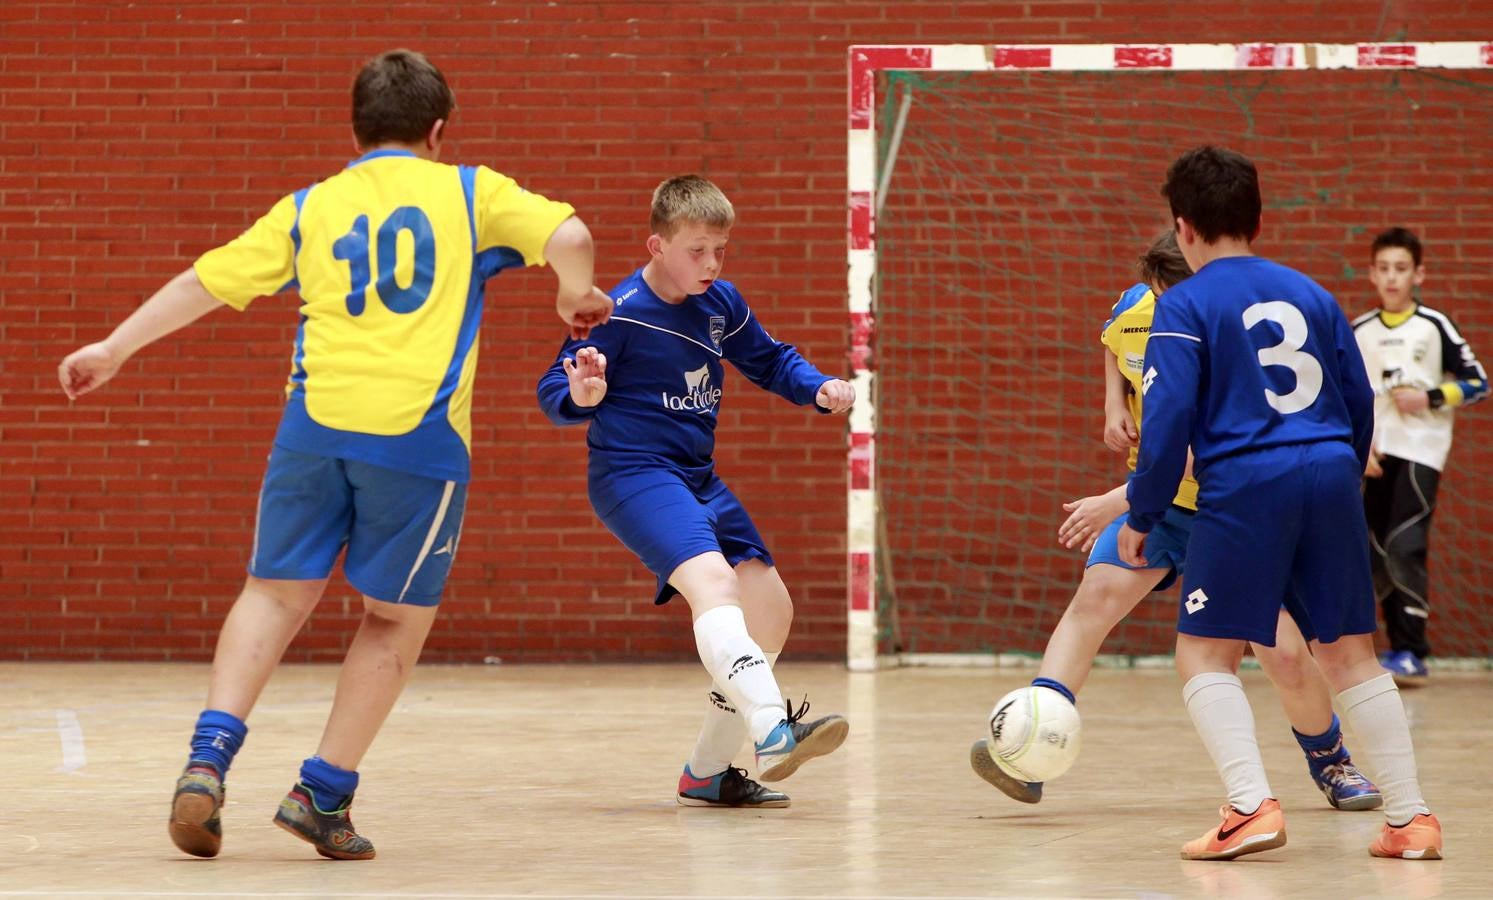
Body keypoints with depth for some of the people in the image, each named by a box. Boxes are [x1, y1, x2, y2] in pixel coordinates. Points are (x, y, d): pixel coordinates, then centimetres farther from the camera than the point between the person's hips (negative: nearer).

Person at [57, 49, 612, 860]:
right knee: (397, 615, 12)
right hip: (419, 431, -2)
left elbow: (204, 282, 16)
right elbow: (568, 235, -1)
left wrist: (114, 349, 26)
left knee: (276, 593, 14)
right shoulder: (469, 192, 11)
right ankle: (323, 794, 9)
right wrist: (577, 294, 20)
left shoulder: (309, 209, 16)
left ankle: (208, 756, -3)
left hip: (316, 420, 2)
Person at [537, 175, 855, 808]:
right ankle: (773, 732, -49)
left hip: (697, 476, 8)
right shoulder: (621, 313, -13)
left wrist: (819, 388, 3)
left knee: (770, 607, 4)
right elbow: (553, 392, -10)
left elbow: (768, 361, 22)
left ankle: (709, 772, 16)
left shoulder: (722, 304, 7)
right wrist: (581, 396, -33)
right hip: (632, 472, -8)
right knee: (713, 579, -32)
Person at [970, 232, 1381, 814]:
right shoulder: (1136, 309, -9)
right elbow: (1113, 340, 19)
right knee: (1098, 592, -22)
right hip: (1157, 498, 4)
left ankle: (1330, 762, 24)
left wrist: (1118, 503, -41)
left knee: (1285, 655, -8)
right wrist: (1114, 404, 1)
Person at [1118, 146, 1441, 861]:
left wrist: (1141, 517, 1)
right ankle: (1409, 817, 8)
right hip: (1330, 478, 5)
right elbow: (1360, 402, 18)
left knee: (1204, 654, 3)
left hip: (1244, 486, -5)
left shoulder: (1185, 306, 0)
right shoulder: (1311, 293, 16)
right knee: (1349, 653, 11)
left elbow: (1169, 418, -8)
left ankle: (1252, 806, -15)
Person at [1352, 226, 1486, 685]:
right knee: (1377, 555, 5)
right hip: (1378, 456, 5)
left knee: (1405, 548, -15)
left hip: (1421, 452, -5)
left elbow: (1477, 382, -1)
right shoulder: (1359, 331, 7)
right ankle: (1398, 646, 16)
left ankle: (1413, 653, -12)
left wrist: (1430, 397, -14)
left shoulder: (1434, 326, -4)